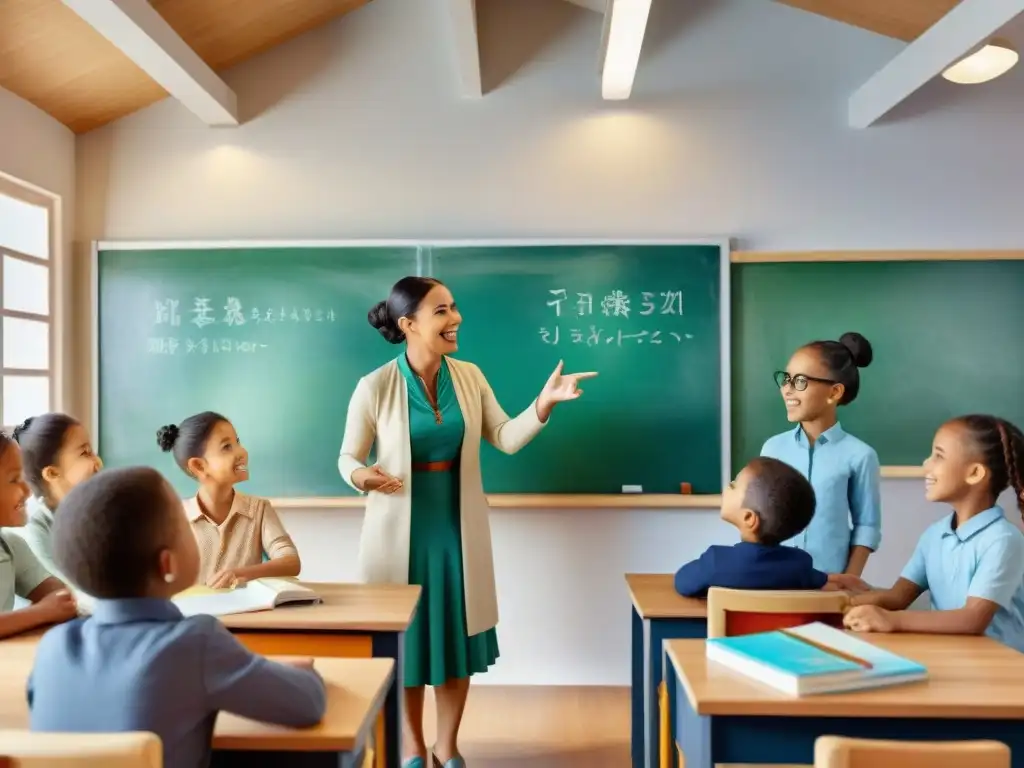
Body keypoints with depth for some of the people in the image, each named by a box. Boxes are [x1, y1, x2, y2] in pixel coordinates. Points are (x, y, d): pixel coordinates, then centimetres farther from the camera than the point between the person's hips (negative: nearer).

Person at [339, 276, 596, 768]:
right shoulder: (375, 387, -11)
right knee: (405, 640, 9)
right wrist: (361, 476, -26)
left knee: (457, 636, 11)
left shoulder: (469, 377, 0)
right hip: (401, 530, -3)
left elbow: (506, 439, -1)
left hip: (457, 527, 3)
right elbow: (347, 458, -3)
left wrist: (544, 403, -16)